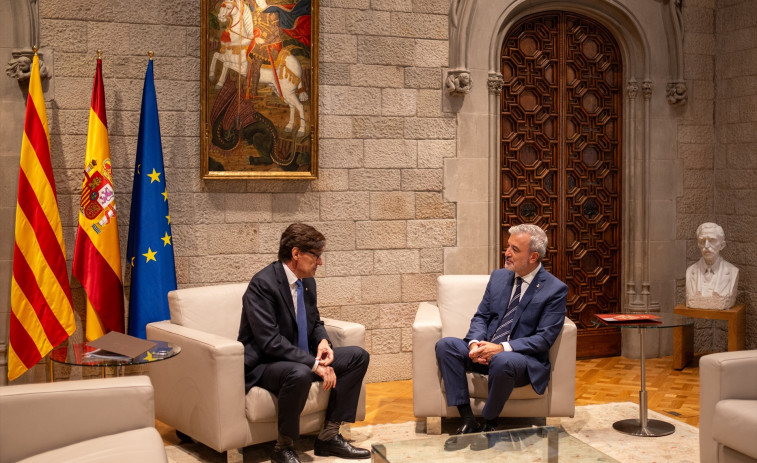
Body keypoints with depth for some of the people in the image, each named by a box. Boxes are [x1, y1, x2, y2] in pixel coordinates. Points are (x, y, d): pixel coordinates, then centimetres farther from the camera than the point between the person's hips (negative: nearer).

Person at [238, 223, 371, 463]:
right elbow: (270, 341, -27)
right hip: (263, 365, -9)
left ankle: (329, 436, 1)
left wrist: (322, 342, -6)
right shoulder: (263, 284, -21)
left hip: (301, 357, 9)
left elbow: (315, 322, 18)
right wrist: (315, 364, -28)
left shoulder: (307, 281, 4)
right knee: (300, 373, -39)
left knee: (358, 356, -1)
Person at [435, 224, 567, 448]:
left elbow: (544, 339, -14)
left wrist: (502, 348, -25)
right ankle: (468, 421, -18)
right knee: (445, 345, -18)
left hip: (524, 358, -6)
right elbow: (481, 317, 11)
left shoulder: (555, 289, -8)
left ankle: (488, 425, -14)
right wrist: (476, 343, -12)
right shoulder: (499, 277, 10)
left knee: (502, 361, -39)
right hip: (485, 351, 6)